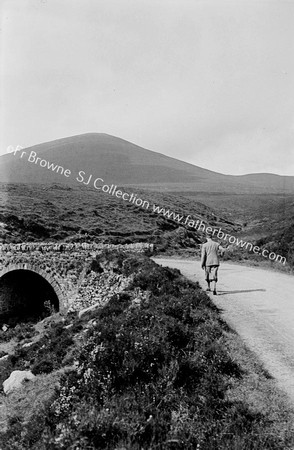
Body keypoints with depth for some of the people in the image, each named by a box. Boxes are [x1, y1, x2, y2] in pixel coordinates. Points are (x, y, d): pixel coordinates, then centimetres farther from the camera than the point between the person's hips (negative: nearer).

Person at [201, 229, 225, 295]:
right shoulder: (216, 244, 2)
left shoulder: (204, 245, -5)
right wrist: (220, 254, 16)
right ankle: (214, 288, -18)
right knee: (214, 276, -1)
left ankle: (208, 287, 35)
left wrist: (202, 264, -4)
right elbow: (223, 250, -6)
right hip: (215, 262, 1)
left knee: (208, 275, 19)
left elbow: (203, 255, -9)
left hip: (208, 263, -1)